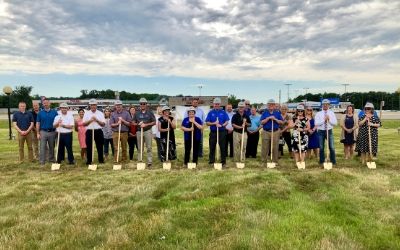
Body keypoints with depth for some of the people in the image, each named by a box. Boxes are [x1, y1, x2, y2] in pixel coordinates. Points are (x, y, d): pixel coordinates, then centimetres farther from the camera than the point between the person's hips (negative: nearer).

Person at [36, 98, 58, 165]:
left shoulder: (54, 112, 3)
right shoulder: (40, 113, 4)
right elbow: (38, 123, 3)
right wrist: (38, 133, -3)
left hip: (52, 132, 1)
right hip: (43, 132, 0)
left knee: (52, 147, 10)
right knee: (42, 147, -2)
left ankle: (51, 159, 23)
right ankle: (42, 161, 3)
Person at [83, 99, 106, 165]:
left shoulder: (100, 113, 5)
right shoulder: (86, 113, 6)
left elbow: (103, 124, -1)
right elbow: (84, 123, 0)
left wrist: (97, 120, -16)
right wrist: (90, 120, -15)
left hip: (98, 131, 0)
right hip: (89, 131, 0)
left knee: (99, 147, 5)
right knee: (89, 147, 5)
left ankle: (101, 160, 15)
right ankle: (89, 161, 14)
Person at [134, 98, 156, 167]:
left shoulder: (150, 112, 4)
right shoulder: (137, 113, 11)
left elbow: (154, 122, 0)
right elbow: (134, 123, 13)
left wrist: (146, 124, -13)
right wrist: (138, 124, -9)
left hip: (147, 131, -3)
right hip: (139, 132, 3)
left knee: (149, 147, -5)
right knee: (140, 148, 7)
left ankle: (149, 162, -2)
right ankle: (140, 161, 14)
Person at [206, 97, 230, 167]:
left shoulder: (223, 112, 6)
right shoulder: (210, 112, 6)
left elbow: (227, 121, 2)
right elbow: (207, 123, 2)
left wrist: (222, 125, -16)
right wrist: (214, 123, -14)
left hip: (222, 132, 0)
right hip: (213, 132, 1)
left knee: (222, 147, 1)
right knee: (212, 147, 5)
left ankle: (223, 162, 9)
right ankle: (211, 161, 16)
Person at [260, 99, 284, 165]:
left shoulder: (277, 113, 9)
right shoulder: (264, 113, 7)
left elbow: (281, 122, 3)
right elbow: (262, 122, -3)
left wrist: (275, 119, -10)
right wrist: (268, 118, -13)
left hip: (275, 132, 1)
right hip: (266, 132, 0)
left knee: (275, 148, 3)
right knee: (265, 148, 2)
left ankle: (275, 161, 13)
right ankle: (264, 161, 11)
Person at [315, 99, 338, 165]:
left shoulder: (331, 113, 7)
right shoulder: (318, 114, 3)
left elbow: (335, 123, 0)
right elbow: (316, 123, -9)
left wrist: (329, 120, -15)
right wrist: (324, 120, -18)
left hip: (329, 131, 1)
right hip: (321, 131, 0)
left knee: (331, 147, -1)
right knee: (321, 147, 5)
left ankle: (333, 161, 9)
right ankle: (322, 161, 15)